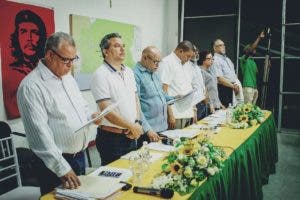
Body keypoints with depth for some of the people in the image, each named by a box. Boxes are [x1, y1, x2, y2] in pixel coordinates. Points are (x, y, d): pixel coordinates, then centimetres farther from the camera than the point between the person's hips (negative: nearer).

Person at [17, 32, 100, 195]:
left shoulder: (68, 78, 8)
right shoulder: (31, 86, -19)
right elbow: (39, 132, -23)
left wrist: (90, 116, -1)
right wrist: (62, 168, -25)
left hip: (80, 156, 8)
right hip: (56, 164, -8)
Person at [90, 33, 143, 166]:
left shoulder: (129, 72, 9)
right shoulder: (101, 75, -15)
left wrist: (137, 123, -2)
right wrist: (131, 126, -13)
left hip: (132, 136, 7)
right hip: (112, 138, -7)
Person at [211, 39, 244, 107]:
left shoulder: (227, 59, 17)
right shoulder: (215, 61, -11)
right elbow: (220, 79, -19)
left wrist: (237, 85, 4)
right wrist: (233, 86, -15)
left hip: (234, 88, 8)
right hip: (224, 89, -8)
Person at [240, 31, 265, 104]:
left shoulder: (253, 62, 24)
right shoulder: (244, 59, -1)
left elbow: (256, 74, 21)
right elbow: (252, 48, -14)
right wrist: (259, 38, -13)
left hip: (255, 88, 8)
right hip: (248, 87, -8)